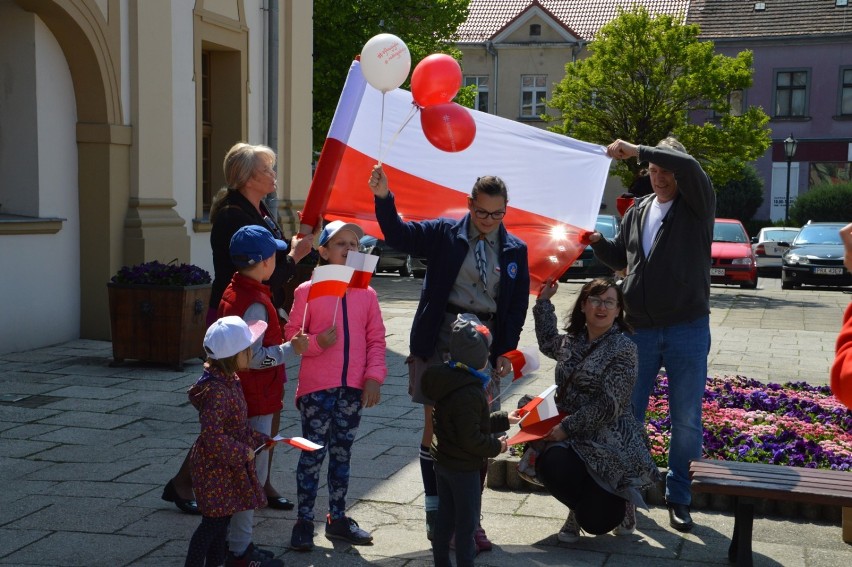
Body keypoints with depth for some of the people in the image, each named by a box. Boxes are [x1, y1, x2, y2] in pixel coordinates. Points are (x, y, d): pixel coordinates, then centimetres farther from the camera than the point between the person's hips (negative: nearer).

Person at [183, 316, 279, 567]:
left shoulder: (229, 381, 5)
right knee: (213, 522, 0)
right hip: (214, 467, -10)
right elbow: (214, 438, -28)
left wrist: (260, 440, 9)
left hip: (228, 466, 10)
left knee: (222, 518, 19)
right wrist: (243, 453, -19)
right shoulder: (216, 391, -28)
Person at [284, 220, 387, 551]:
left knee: (342, 453, 14)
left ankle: (337, 518, 27)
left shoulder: (366, 294, 5)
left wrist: (374, 377, -3)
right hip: (316, 387, -3)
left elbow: (376, 339, 7)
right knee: (313, 454, 3)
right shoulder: (307, 291, -4)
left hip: (353, 388, 3)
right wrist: (317, 342, -20)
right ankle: (304, 522, 14)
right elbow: (291, 336, -3)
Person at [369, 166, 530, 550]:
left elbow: (518, 304, 8)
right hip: (439, 342, -2)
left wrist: (506, 351, 1)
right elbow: (398, 236, -7)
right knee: (435, 425, 3)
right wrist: (383, 198, -23)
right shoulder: (444, 234, 1)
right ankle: (435, 514, 16)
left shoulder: (515, 250, 7)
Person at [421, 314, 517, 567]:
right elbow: (471, 438, -27)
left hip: (443, 462, 9)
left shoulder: (450, 381, 3)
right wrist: (496, 446, -12)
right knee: (467, 522, 6)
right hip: (463, 467, -9)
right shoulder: (468, 394, -28)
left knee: (445, 517, 19)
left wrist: (503, 419, 17)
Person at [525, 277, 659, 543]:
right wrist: (543, 301, 33)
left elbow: (609, 405, -17)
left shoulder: (622, 348, -9)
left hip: (610, 440, -5)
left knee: (596, 521, -20)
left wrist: (567, 427, -19)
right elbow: (548, 343, 38)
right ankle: (581, 508, 4)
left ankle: (620, 502, 19)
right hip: (570, 435, 5)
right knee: (550, 464, -30)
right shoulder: (571, 341, 11)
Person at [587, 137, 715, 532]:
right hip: (639, 329, 4)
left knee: (686, 418, 4)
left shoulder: (697, 205, -4)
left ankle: (678, 496, 18)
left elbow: (688, 166, -25)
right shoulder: (638, 212, 11)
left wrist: (636, 150, -25)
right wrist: (598, 242, 3)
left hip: (688, 329, -4)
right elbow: (620, 257, 22)